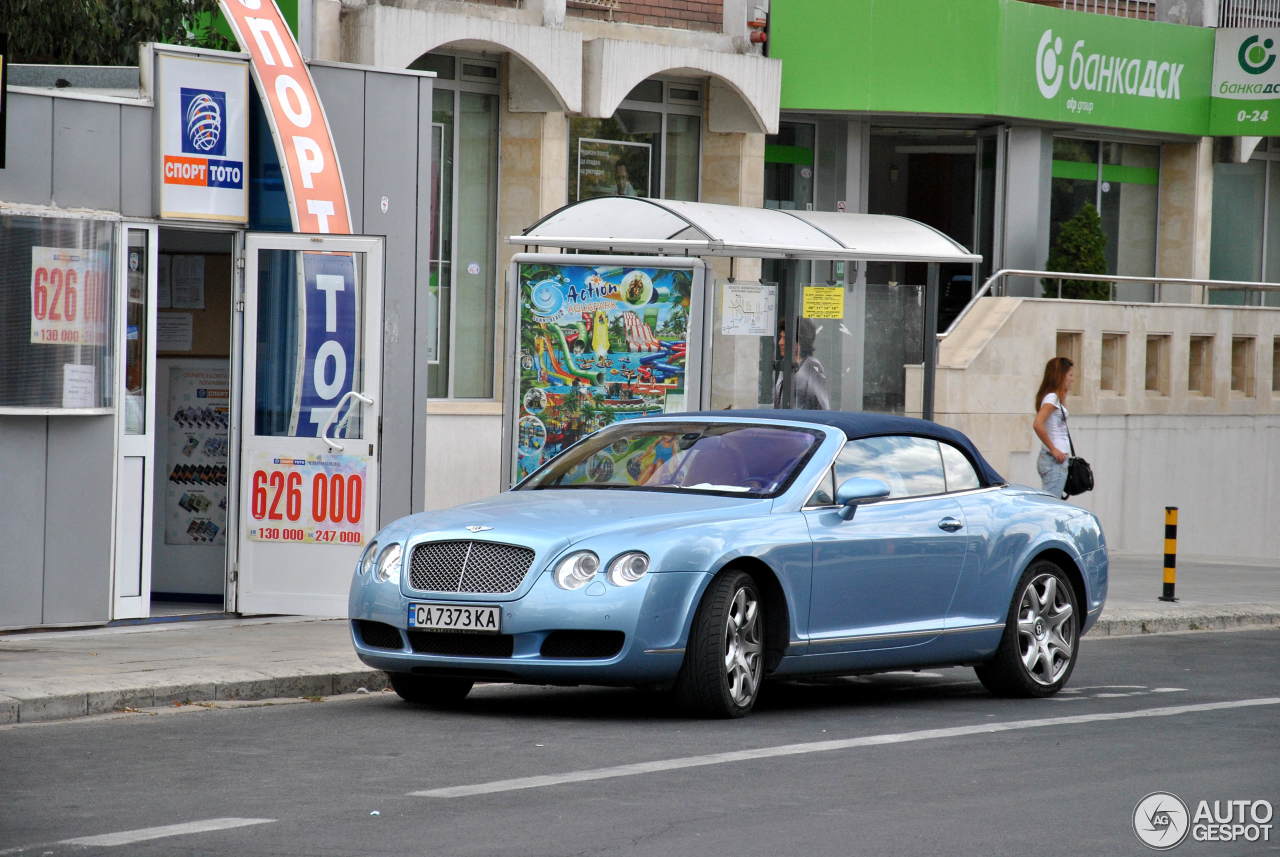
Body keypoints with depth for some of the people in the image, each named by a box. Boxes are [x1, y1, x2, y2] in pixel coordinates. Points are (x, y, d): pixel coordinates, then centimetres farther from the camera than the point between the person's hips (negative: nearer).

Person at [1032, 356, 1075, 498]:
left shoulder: (1057, 398, 16)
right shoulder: (1052, 398, -13)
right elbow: (1037, 425, -24)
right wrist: (1053, 449, -18)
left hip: (1058, 459, 10)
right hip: (1054, 460, -10)